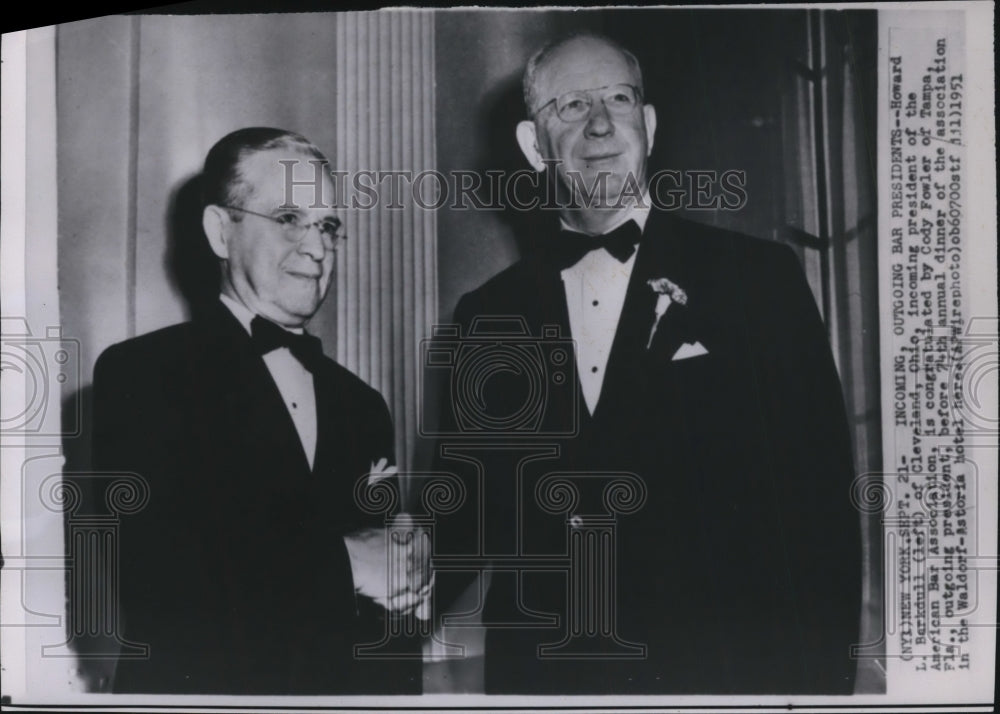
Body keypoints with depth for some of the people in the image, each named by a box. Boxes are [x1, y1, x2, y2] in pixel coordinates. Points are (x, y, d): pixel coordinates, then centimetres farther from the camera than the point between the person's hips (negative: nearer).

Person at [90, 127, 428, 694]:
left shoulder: (362, 405, 5)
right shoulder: (141, 373, -10)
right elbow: (152, 573, -22)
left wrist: (407, 576, -14)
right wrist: (342, 563, -18)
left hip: (348, 688, 5)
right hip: (198, 685, -4)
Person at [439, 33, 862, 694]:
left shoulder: (760, 277, -5)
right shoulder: (487, 315, 3)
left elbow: (821, 504, -7)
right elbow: (475, 515, 8)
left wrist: (817, 679, -11)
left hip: (722, 670, -2)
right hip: (541, 675, 2)